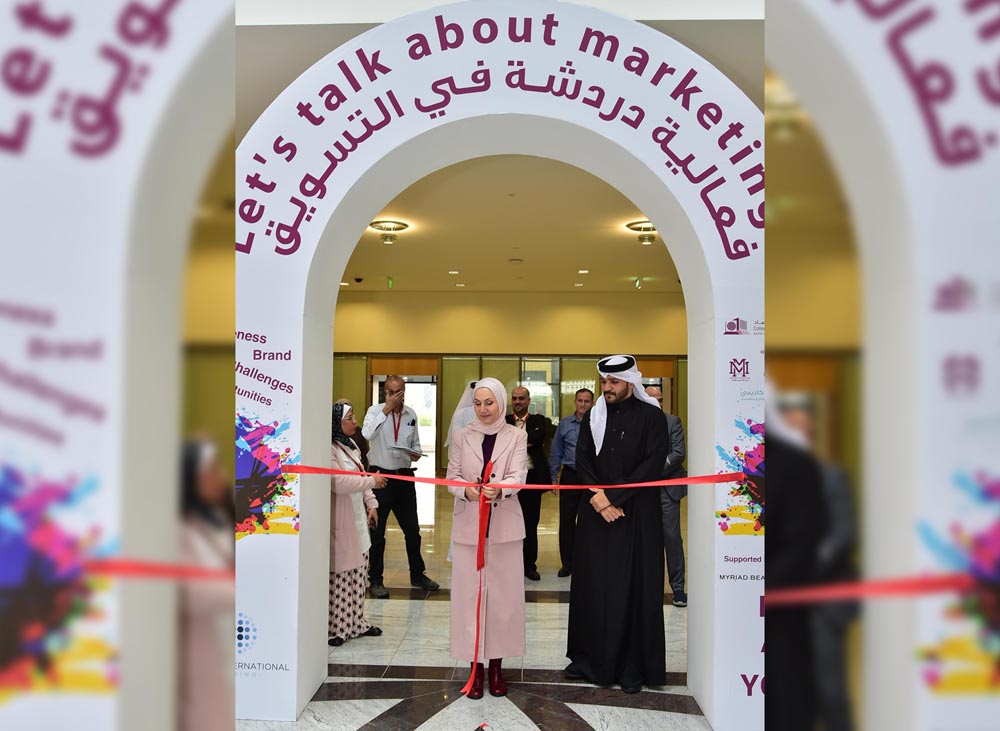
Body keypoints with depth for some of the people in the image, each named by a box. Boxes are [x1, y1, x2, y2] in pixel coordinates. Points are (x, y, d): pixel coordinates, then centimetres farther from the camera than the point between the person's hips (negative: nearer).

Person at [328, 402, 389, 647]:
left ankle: (356, 622, 25)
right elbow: (339, 483, -24)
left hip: (357, 519, 9)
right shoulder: (329, 449, -17)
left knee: (358, 573, 14)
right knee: (339, 575, -3)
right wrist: (372, 482, -15)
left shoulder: (350, 444, 13)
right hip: (339, 523, -9)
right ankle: (334, 628, 7)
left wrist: (371, 503, 13)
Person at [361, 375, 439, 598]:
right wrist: (386, 409, -24)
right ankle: (375, 580, 18)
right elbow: (367, 433, -27)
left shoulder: (411, 414, 6)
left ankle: (417, 574, 30)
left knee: (412, 529, 14)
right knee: (377, 531, 6)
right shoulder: (376, 411, -7)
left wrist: (416, 453, -4)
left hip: (404, 476, 4)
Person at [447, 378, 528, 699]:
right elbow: (452, 477, 1)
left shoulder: (516, 436, 2)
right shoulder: (461, 437, 5)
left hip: (504, 526, 0)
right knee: (469, 592, 1)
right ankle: (475, 664, 13)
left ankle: (496, 664, 17)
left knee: (502, 593, 4)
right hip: (469, 526, 1)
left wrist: (498, 489, -31)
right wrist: (466, 490, -22)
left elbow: (518, 475, -10)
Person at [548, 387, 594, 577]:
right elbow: (556, 453, 10)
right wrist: (553, 476, 7)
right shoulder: (564, 424, 5)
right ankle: (567, 563, 15)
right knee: (566, 521, 4)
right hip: (570, 476, 2)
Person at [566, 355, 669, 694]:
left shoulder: (651, 417, -3)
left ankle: (632, 666, 10)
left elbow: (652, 466, -10)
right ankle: (590, 659, 17)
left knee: (632, 589, 0)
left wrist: (612, 497, -14)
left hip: (636, 516, -4)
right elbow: (582, 461, 5)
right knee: (592, 587, 6)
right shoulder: (593, 417, 9)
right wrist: (598, 499, -10)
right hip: (596, 514, 4)